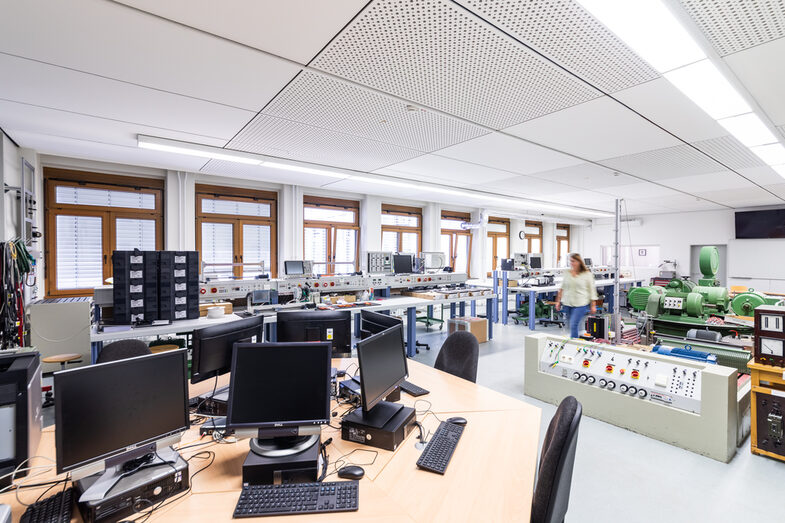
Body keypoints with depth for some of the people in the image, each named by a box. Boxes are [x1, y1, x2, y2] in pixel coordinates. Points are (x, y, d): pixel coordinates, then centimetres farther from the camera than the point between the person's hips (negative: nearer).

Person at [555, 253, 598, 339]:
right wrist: (558, 301, 10)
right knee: (570, 325, 11)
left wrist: (593, 305, -3)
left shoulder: (587, 274, -3)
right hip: (567, 303, 5)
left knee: (573, 325, -13)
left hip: (580, 304, -5)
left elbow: (592, 290, -1)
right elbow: (562, 289, 13)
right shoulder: (567, 273, 8)